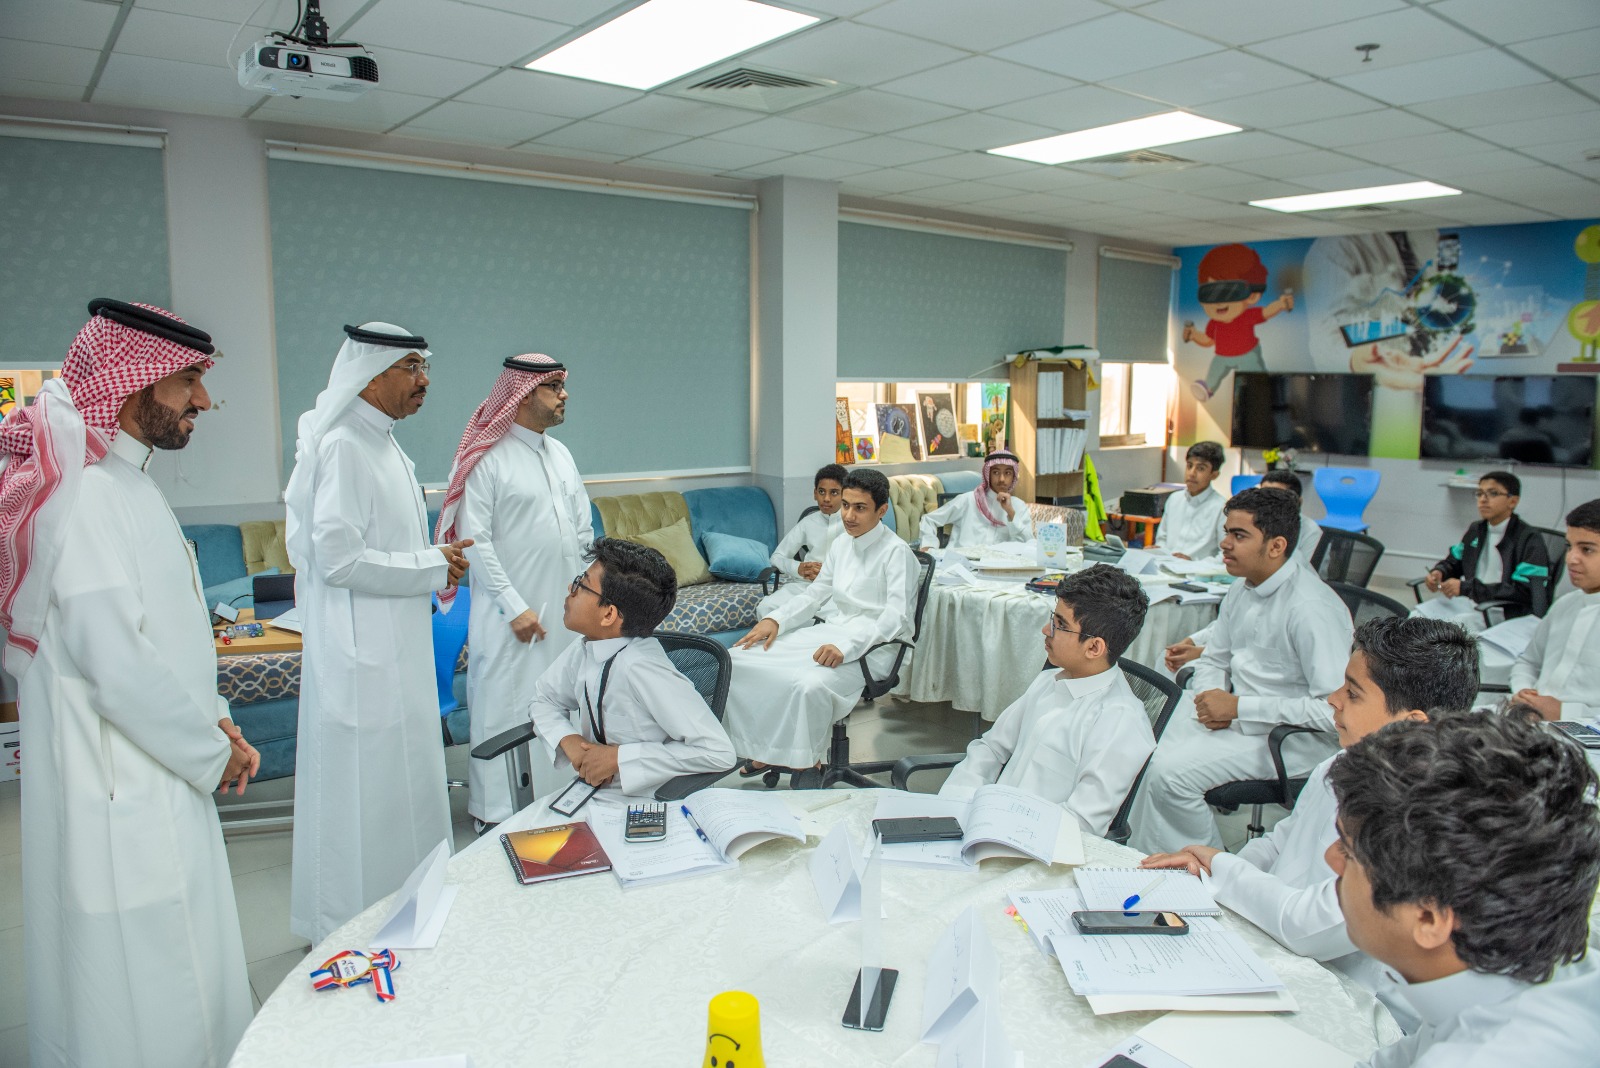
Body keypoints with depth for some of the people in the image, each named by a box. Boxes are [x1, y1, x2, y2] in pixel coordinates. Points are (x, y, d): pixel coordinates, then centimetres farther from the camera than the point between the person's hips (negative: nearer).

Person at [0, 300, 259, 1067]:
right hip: (123, 799, -10)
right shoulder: (86, 495, -20)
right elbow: (119, 666, -24)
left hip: (161, 788, 10)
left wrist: (212, 718, 7)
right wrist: (211, 752, -11)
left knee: (186, 992, 20)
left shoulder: (125, 483, 12)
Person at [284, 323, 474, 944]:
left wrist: (436, 557, 7)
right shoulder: (344, 447, -18)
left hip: (397, 648, 10)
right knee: (363, 788, 2)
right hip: (360, 651, -10)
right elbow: (338, 559, -23)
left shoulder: (383, 445, 13)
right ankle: (352, 926, 17)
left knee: (401, 784, 18)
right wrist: (433, 567, -16)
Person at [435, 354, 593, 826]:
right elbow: (475, 539, -14)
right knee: (506, 710, 1)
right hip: (511, 613, -6)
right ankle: (497, 815, 14)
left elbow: (584, 529, 17)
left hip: (566, 610, 7)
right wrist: (515, 608, -16)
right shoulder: (487, 458, -9)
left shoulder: (561, 454, 13)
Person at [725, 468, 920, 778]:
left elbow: (895, 617, -21)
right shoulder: (842, 544, 12)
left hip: (870, 646, -8)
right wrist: (775, 620, 4)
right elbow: (816, 594, 21)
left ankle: (808, 764, -13)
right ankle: (766, 750, 4)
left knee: (810, 685, -38)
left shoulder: (896, 552, -11)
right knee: (738, 658, -6)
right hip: (829, 632, 8)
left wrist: (845, 647, -35)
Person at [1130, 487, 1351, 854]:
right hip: (1240, 716, 8)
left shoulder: (1311, 609, -21)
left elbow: (1336, 709, -26)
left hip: (1294, 738, -8)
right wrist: (1209, 699, -5)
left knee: (1171, 772, -22)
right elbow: (1214, 660, 19)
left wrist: (1238, 707, -21)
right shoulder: (1241, 590, 7)